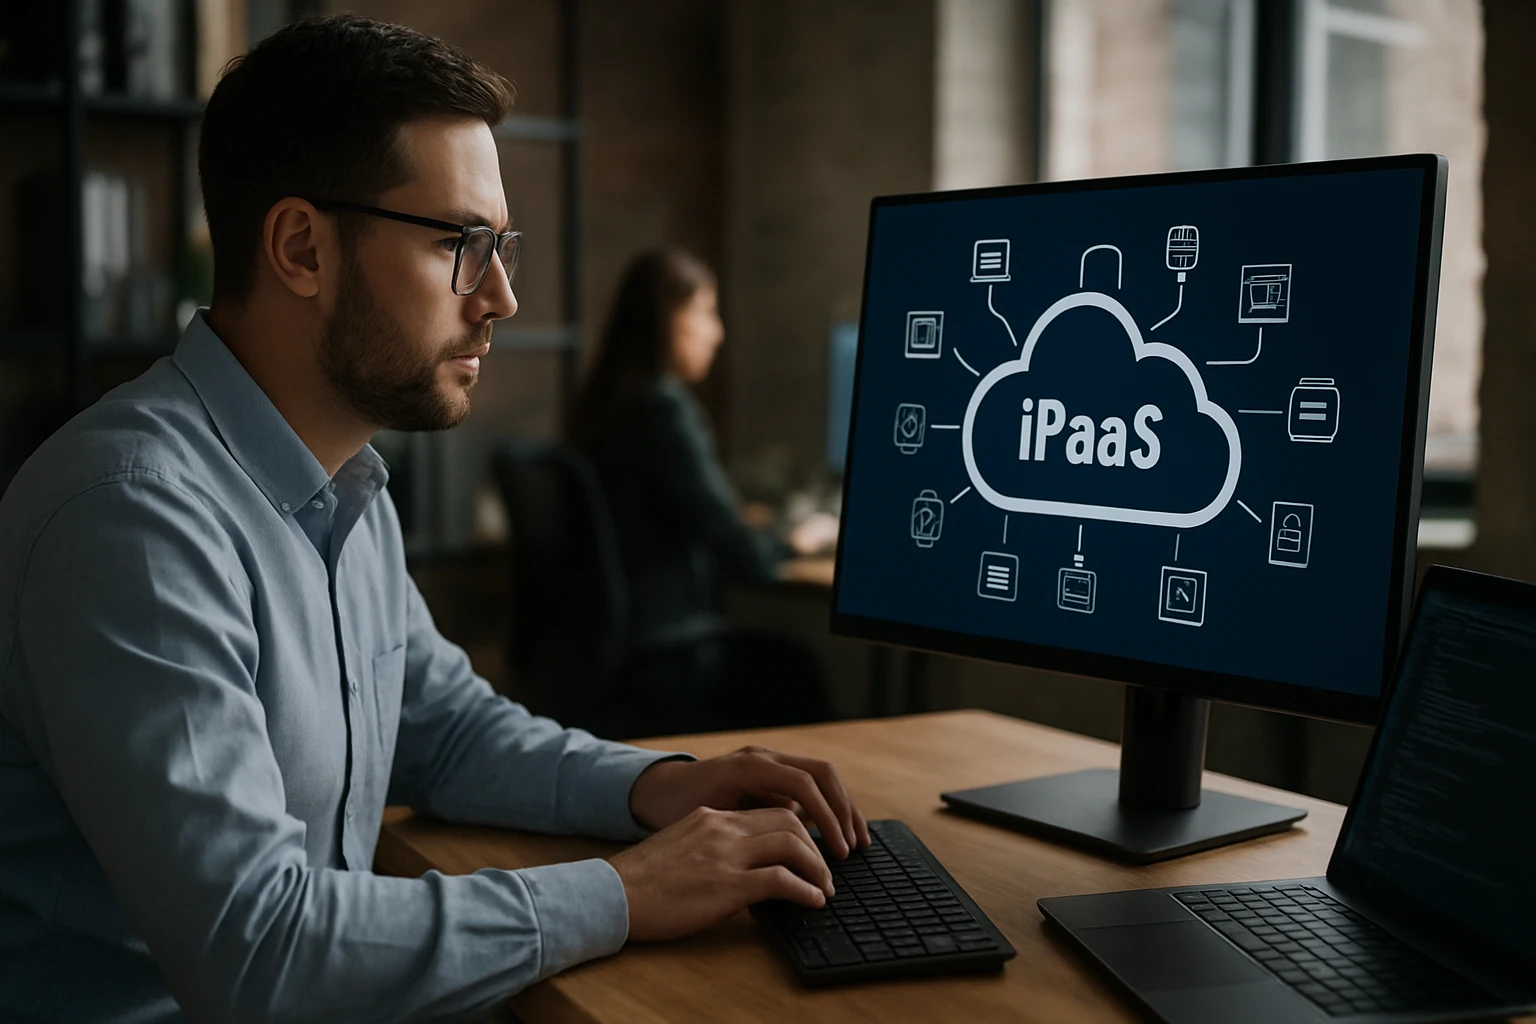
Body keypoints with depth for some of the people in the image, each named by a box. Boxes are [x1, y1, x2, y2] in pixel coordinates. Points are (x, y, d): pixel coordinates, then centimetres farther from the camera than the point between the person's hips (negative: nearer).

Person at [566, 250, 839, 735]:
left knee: (788, 662, 19)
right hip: (660, 657, -8)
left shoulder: (596, 405, 5)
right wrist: (795, 542, 1)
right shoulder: (665, 409, -20)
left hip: (606, 642, 8)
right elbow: (746, 561, -19)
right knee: (796, 673, 13)